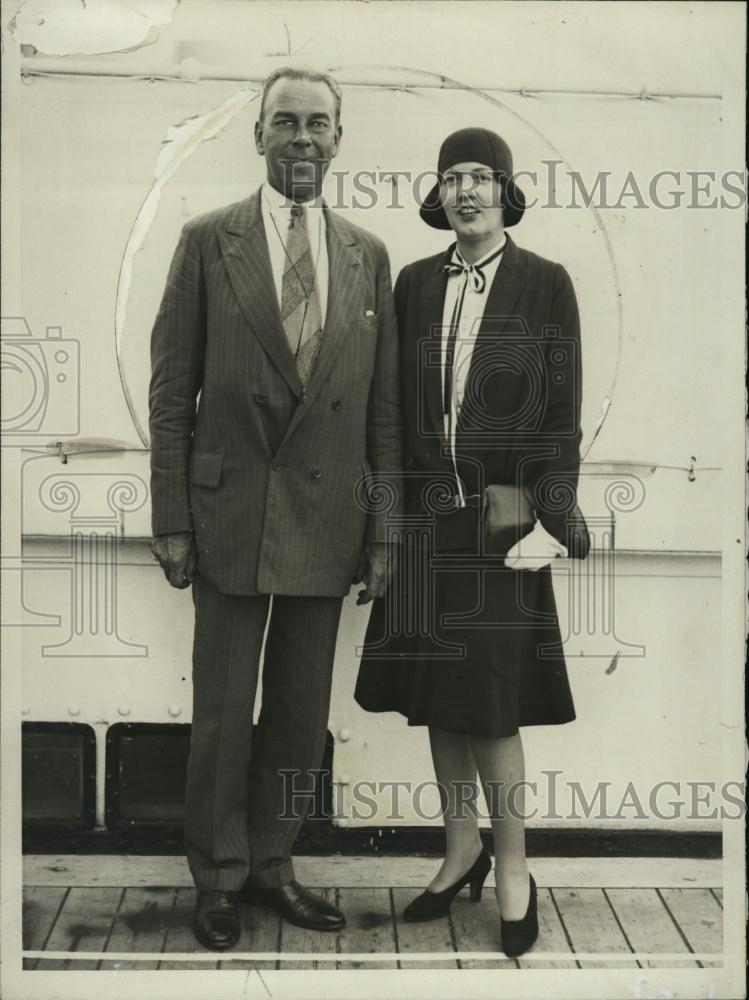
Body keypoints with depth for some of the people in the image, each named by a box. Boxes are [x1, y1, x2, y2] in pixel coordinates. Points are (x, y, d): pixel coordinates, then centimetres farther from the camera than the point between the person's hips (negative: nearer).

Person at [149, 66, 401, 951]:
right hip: (232, 511, -2)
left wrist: (385, 529, 4)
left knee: (302, 710, 12)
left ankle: (271, 864, 29)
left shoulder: (369, 256, 8)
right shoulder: (207, 241, 1)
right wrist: (172, 520, -5)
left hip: (326, 519, 3)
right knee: (222, 711, 7)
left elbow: (384, 405, 8)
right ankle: (218, 877, 24)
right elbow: (171, 391, -1)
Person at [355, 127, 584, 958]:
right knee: (434, 698, 10)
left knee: (489, 706, -3)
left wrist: (551, 520, -10)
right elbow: (399, 403, 9)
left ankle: (513, 868, 16)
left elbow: (563, 415, -4)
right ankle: (462, 851, 27)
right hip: (426, 517, 4)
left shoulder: (545, 284, -3)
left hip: (500, 518, -4)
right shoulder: (415, 283, 7)